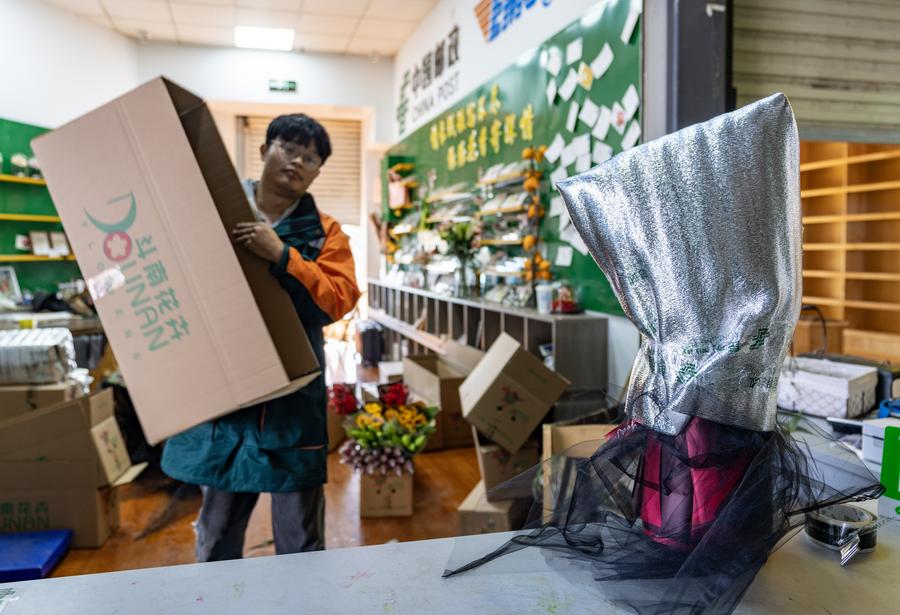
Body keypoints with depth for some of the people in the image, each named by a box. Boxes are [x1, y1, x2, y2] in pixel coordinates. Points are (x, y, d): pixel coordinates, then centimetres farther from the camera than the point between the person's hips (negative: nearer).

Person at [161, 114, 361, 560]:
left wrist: (281, 256, -20)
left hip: (294, 396, -1)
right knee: (216, 537, 16)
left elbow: (338, 301, -11)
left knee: (300, 540, 10)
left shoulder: (324, 233, 3)